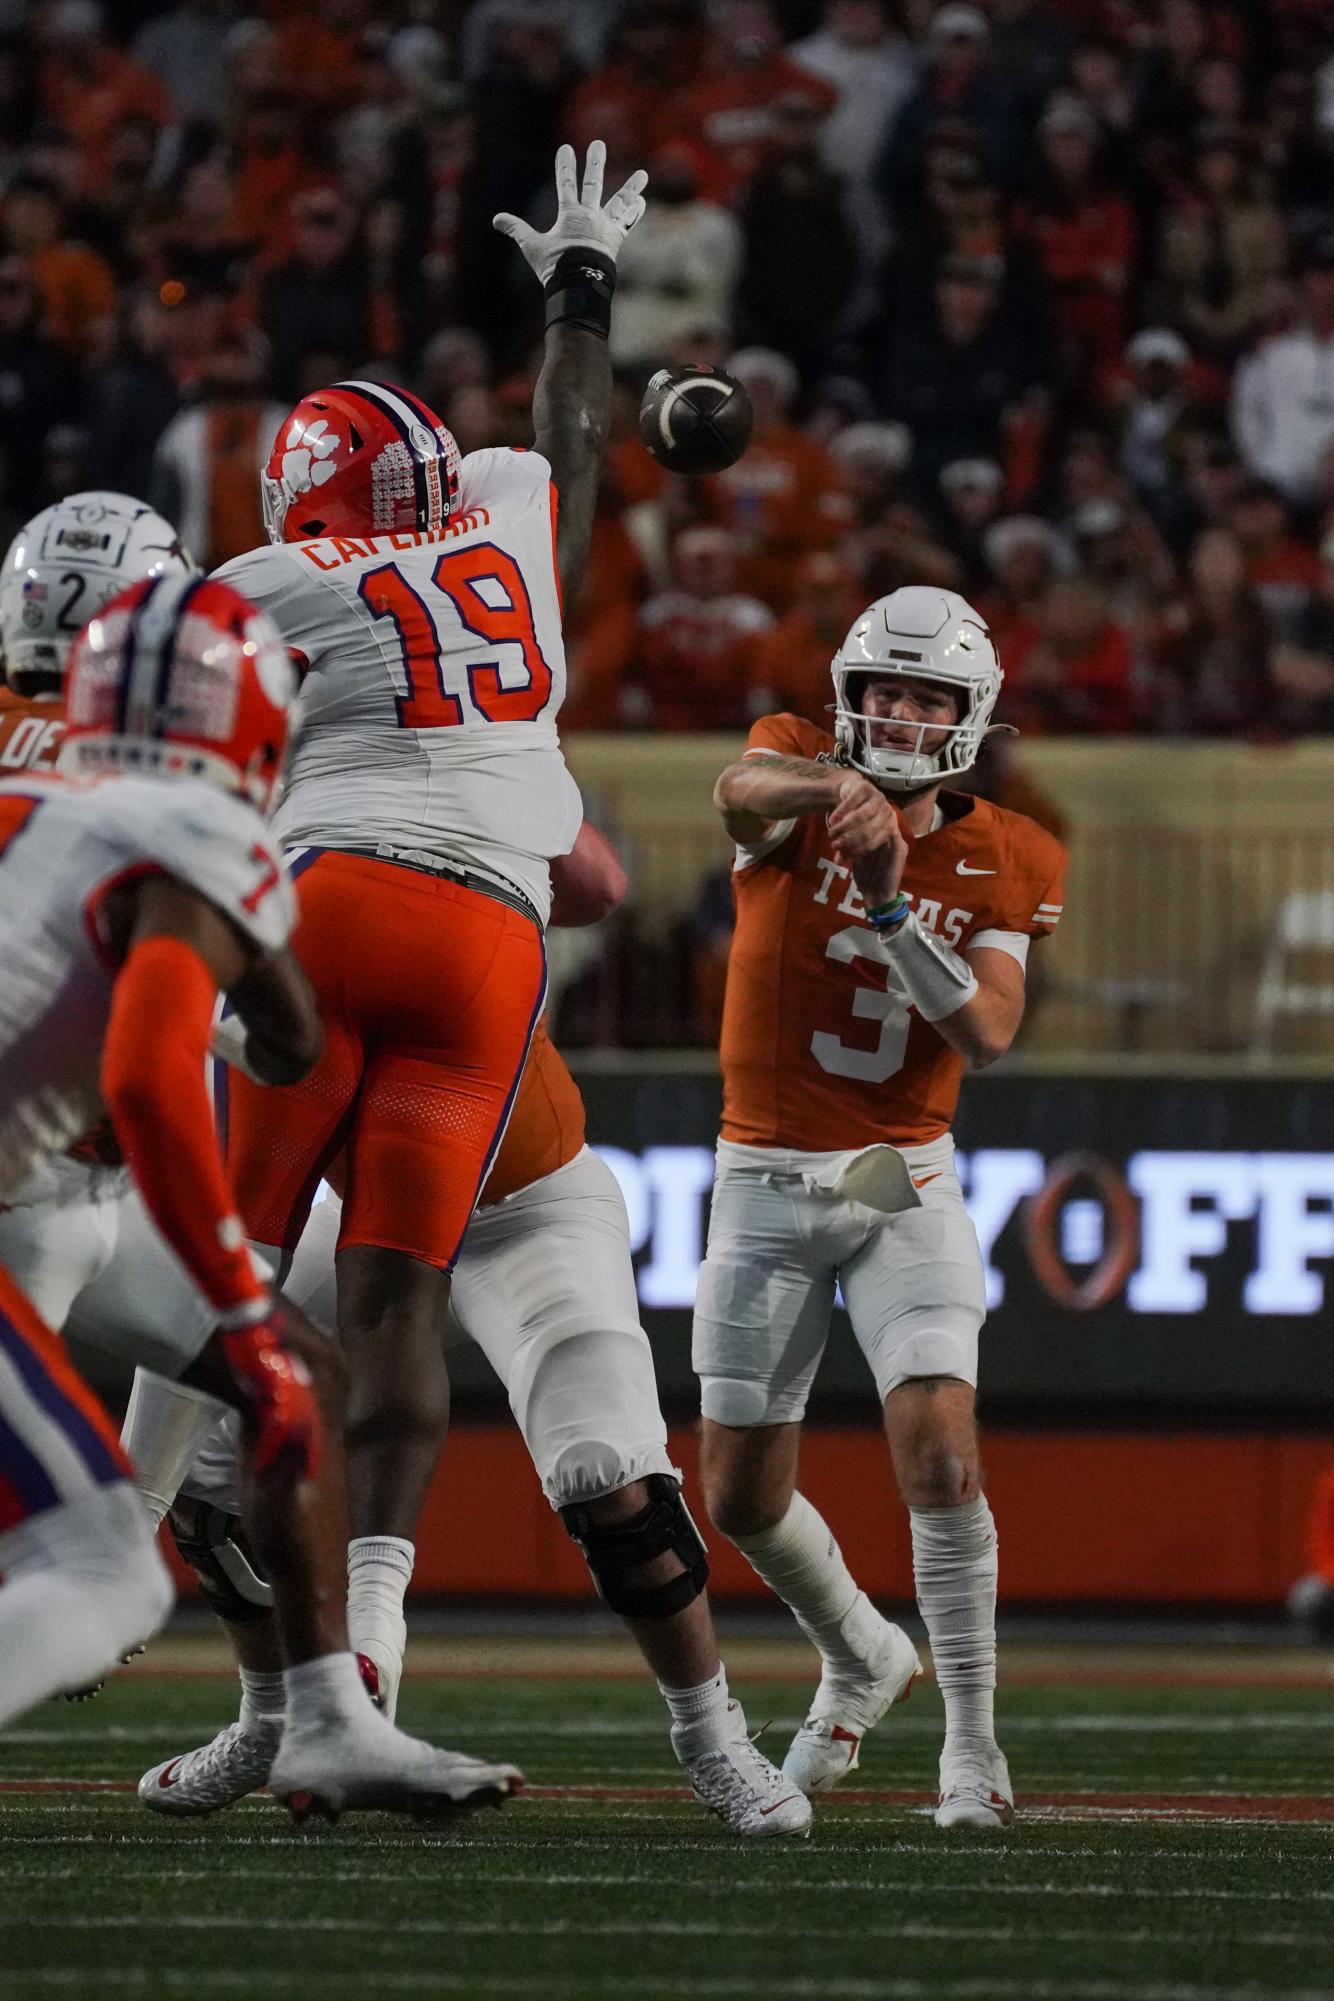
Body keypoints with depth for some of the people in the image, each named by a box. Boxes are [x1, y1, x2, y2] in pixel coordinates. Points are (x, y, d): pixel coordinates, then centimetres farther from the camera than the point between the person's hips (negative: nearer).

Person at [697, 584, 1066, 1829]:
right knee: (742, 1495, 7)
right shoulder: (799, 771, -6)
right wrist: (839, 788, -54)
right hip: (765, 1188, 1)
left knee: (938, 1445, -20)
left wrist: (891, 905, -26)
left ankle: (971, 1740, -8)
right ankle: (862, 1659, 36)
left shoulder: (999, 864, -1)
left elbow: (990, 1034, -14)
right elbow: (744, 790, -32)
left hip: (903, 1187, -1)